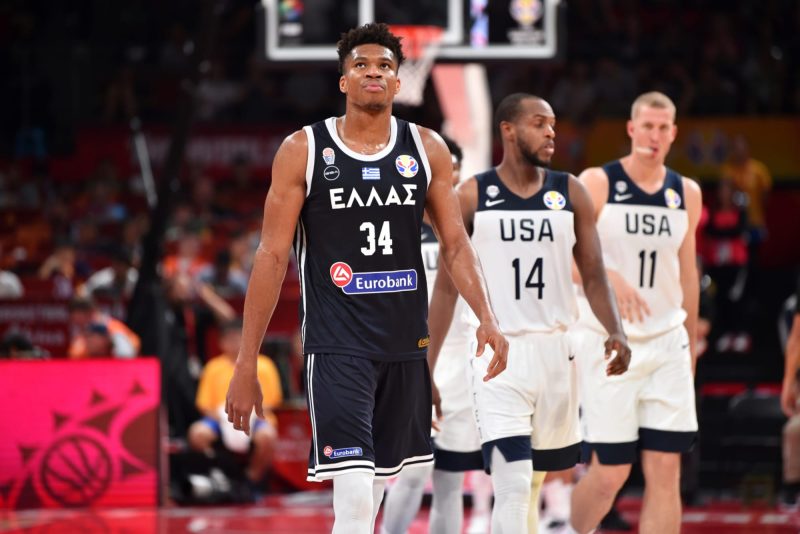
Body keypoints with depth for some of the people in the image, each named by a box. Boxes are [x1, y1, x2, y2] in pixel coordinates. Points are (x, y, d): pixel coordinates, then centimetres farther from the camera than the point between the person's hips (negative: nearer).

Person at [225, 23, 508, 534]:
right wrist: (246, 366, -6)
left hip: (406, 345, 4)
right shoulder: (303, 150, -4)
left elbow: (456, 243, 6)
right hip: (337, 347, -4)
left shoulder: (427, 149, 5)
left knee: (376, 490, 15)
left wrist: (487, 317, -12)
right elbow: (273, 256, -3)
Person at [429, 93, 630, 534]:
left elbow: (593, 275, 6)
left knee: (534, 482, 12)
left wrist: (615, 332, -12)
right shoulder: (473, 196, -2)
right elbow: (446, 286, 2)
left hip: (555, 352, 4)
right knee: (513, 489, -14)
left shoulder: (569, 193, 5)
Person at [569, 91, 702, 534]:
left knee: (666, 470, -4)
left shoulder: (686, 194, 9)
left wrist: (692, 340, 20)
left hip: (667, 344, 4)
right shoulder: (596, 184, -5)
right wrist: (609, 277, -28)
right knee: (611, 472, -2)